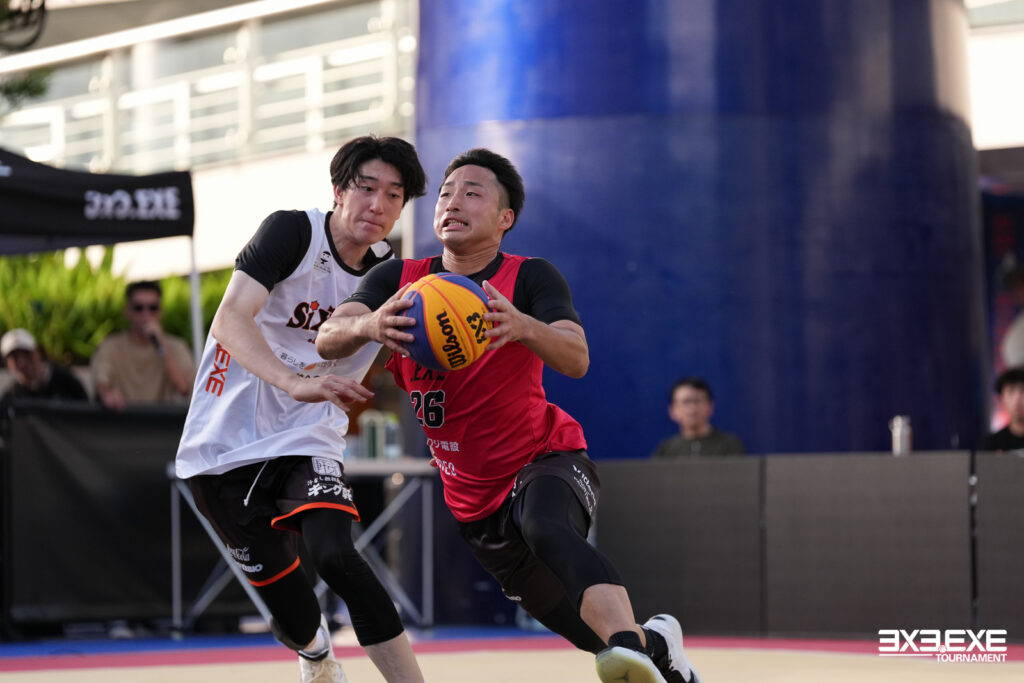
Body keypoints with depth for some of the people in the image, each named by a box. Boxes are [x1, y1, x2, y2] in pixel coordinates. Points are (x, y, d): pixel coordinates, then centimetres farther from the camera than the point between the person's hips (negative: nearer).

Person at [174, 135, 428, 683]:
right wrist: (295, 382, -43)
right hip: (225, 444, -2)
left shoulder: (389, 276, 2)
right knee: (279, 586, 4)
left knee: (335, 556, -25)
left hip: (305, 442, 2)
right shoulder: (293, 232, -13)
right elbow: (230, 320, -26)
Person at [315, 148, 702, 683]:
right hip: (474, 496, 5)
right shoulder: (398, 281, -4)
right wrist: (365, 326, -44)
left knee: (547, 531, -40)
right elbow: (327, 340, -20)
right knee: (583, 626, 12)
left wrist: (521, 327, -52)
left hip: (547, 458, -5)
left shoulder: (529, 278, -13)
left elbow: (576, 360, -30)